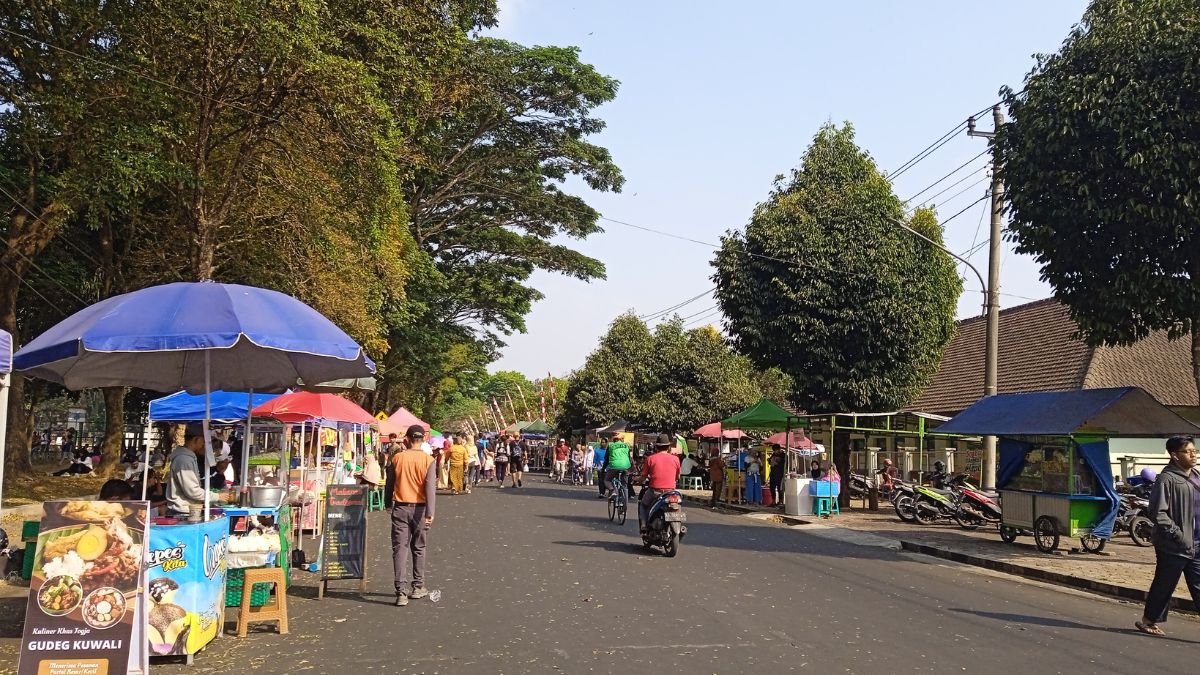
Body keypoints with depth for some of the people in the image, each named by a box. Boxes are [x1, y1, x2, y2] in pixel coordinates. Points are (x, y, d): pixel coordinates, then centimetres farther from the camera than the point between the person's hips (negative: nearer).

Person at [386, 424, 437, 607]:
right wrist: (430, 513, -17)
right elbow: (430, 487, -15)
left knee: (400, 549, 0)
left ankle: (402, 591, -8)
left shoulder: (397, 458, -1)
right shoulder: (428, 460, -7)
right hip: (419, 509, 0)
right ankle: (417, 587, 23)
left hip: (400, 508, 0)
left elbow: (390, 483, 8)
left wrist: (389, 504, 23)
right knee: (418, 548, 14)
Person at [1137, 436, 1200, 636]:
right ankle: (1148, 620, 22)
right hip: (1174, 546, -7)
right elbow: (1158, 513, -18)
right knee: (1164, 585, 5)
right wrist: (1178, 535, -20)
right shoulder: (1167, 479, -14)